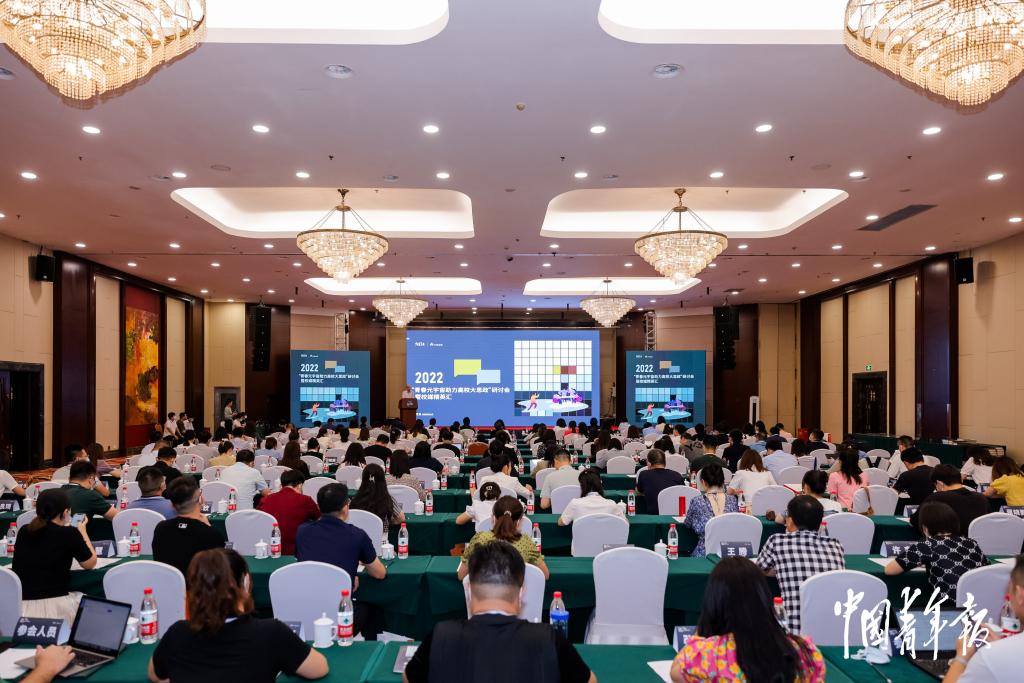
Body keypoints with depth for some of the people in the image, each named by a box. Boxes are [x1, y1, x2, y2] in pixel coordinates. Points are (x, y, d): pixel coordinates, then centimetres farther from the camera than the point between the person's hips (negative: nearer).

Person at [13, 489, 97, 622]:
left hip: (19, 606, 5)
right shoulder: (70, 533, -9)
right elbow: (90, 564, 7)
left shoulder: (24, 531, 5)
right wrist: (82, 531, 19)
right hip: (55, 607, -5)